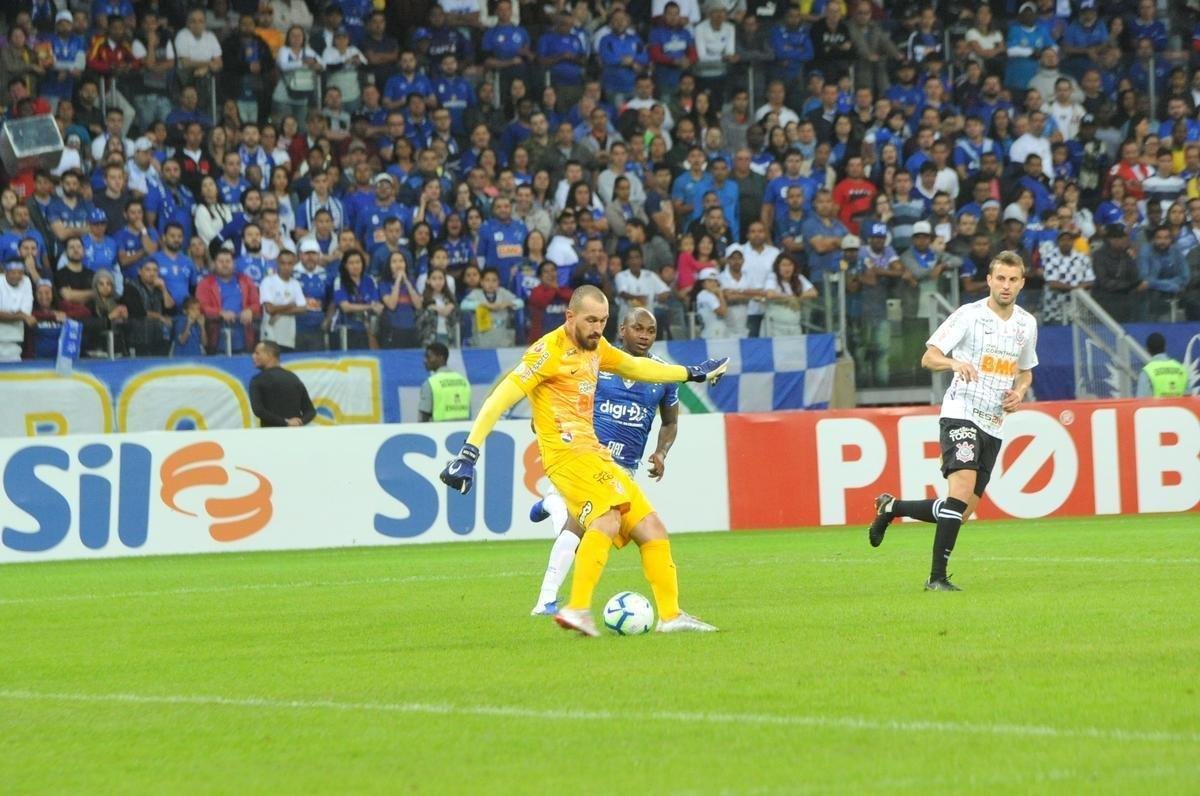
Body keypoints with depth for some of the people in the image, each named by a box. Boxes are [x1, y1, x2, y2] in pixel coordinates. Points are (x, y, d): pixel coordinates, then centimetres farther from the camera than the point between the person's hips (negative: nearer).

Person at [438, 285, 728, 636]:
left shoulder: (594, 347, 15)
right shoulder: (551, 351, -11)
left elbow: (634, 367, 34)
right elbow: (502, 397, -16)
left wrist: (691, 373, 40)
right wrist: (468, 454, -22)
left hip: (595, 454, 9)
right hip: (567, 453, -9)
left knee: (651, 529, 6)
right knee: (608, 517, -31)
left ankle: (670, 615, 12)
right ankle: (577, 609, -37)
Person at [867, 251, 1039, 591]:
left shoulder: (1027, 324, 12)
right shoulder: (969, 315, -6)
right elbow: (928, 358, -5)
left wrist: (1019, 392, 5)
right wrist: (955, 362, -26)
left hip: (994, 424, 6)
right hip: (961, 413, -6)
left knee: (961, 512, 5)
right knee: (963, 485, -26)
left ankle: (891, 507, 29)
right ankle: (937, 577, -23)